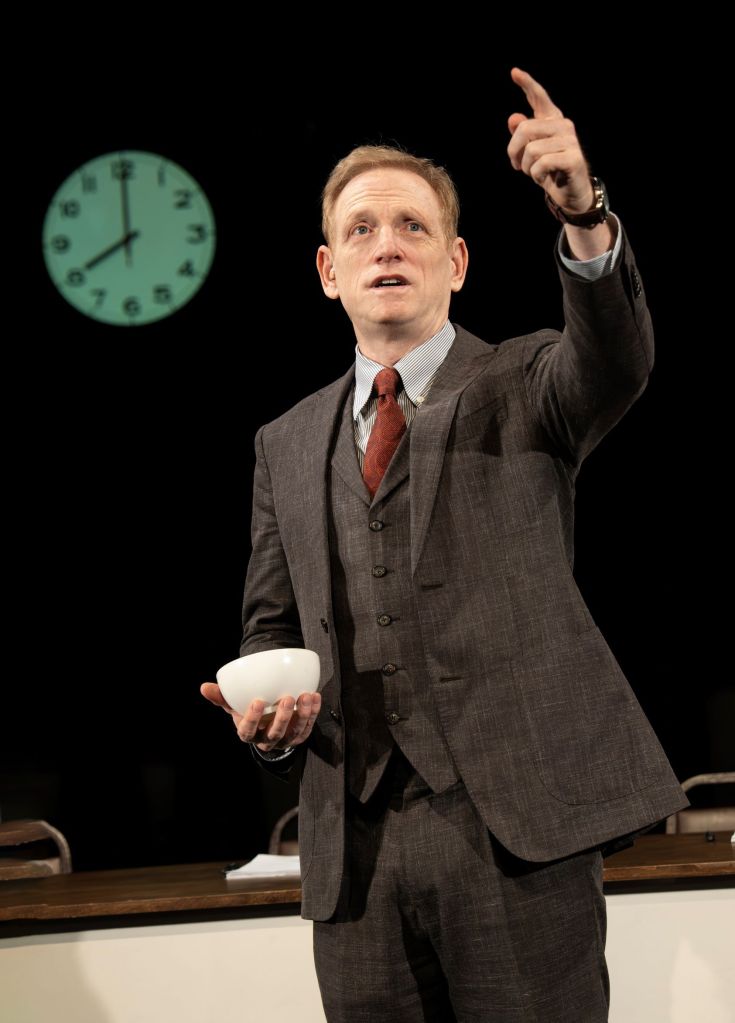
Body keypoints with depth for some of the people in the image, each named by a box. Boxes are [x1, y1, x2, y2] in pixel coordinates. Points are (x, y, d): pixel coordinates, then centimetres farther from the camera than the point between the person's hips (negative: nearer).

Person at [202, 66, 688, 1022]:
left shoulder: (526, 386, 6)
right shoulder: (287, 444, 17)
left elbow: (616, 357, -16)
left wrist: (583, 215, -35)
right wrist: (265, 713, -3)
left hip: (517, 828, -3)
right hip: (355, 843, 4)